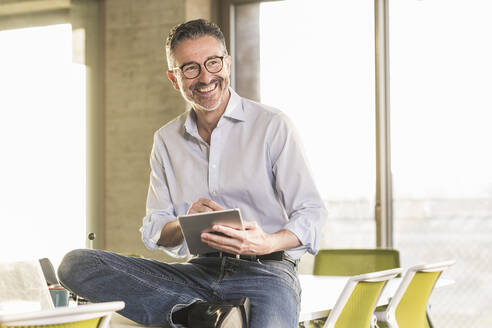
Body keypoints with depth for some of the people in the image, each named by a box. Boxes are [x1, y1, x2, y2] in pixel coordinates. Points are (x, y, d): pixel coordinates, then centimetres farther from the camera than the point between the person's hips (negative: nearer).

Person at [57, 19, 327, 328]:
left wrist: (268, 243, -22)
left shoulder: (272, 125, 4)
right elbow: (154, 232, 13)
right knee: (76, 264, -18)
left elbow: (312, 215, -1)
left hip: (265, 271, -5)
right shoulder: (166, 140, 16)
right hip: (199, 271, 6)